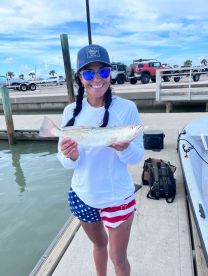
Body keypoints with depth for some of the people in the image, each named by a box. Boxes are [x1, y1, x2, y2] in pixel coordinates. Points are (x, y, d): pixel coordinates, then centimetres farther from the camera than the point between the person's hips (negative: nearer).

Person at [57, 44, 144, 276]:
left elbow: (137, 156, -11)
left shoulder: (126, 108, -15)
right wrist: (71, 156, -26)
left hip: (117, 197, -3)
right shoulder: (71, 110, -7)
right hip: (82, 196, 4)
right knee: (98, 244, 29)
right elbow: (65, 161, -4)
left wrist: (123, 148, -32)